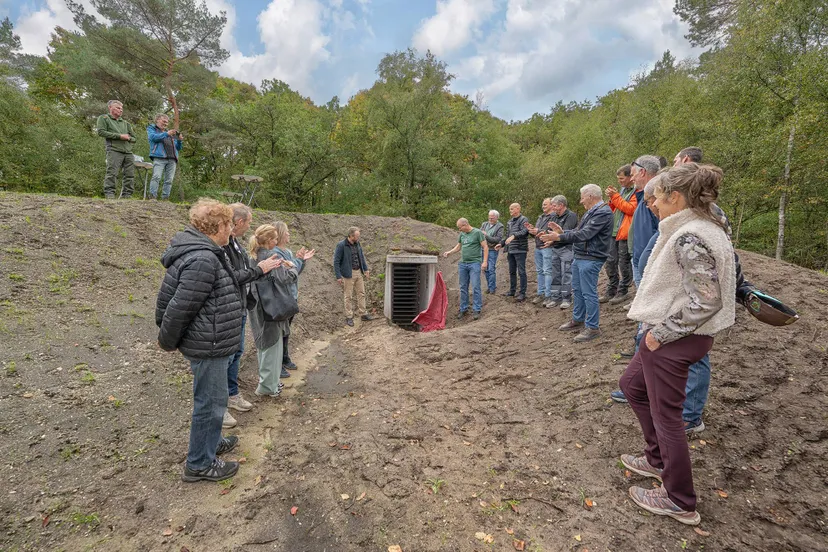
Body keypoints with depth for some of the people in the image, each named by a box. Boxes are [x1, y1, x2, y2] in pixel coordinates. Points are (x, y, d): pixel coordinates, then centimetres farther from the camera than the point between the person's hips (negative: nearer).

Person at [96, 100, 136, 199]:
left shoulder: (125, 123, 27)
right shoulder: (104, 118, 14)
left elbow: (134, 138, 26)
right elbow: (101, 132, -1)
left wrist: (128, 138, 3)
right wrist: (119, 136, -7)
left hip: (128, 152, 5)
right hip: (114, 150, -5)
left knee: (130, 175, -3)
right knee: (112, 173, -13)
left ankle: (126, 196, 0)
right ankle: (109, 194, -14)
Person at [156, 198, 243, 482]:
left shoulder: (205, 253, 9)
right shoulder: (202, 260, -26)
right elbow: (180, 307, -24)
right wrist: (168, 341, -8)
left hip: (212, 344, 10)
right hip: (209, 346, -10)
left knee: (211, 399, 25)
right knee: (211, 402, 5)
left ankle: (211, 441, 45)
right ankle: (200, 464, 22)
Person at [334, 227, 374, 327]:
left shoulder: (357, 244, 4)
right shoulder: (341, 245, -15)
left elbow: (362, 256, 16)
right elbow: (336, 261, -14)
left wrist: (366, 269, 13)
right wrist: (338, 276, -16)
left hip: (359, 272, 6)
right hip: (348, 274, -6)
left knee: (361, 293, 11)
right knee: (348, 296, 4)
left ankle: (363, 314, 21)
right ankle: (349, 317, 14)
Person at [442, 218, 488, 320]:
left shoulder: (478, 233, -5)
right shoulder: (462, 234, 13)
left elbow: (485, 247, -6)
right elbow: (458, 246, 23)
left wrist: (485, 261, -13)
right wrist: (449, 252, 7)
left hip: (475, 263, -6)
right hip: (463, 263, 6)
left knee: (475, 287, -6)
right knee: (463, 288, 9)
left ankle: (476, 310, 1)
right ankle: (463, 309, 17)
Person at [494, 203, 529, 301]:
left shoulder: (523, 220, -6)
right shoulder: (509, 222, 17)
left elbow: (524, 232, -22)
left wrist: (513, 236, -35)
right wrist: (501, 244, 11)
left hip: (520, 250, -8)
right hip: (510, 250, 8)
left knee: (521, 272, -5)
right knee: (512, 271, 14)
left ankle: (522, 293, -1)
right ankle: (512, 291, 24)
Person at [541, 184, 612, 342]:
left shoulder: (603, 212, -16)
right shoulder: (590, 212, 16)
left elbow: (585, 234, -23)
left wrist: (558, 237, -21)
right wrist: (562, 232, 8)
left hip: (590, 259, -10)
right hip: (579, 257, 10)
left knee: (589, 293, -5)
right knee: (577, 290, 17)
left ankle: (592, 328, 4)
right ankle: (577, 320, 31)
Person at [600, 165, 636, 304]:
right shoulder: (622, 190, 19)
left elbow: (630, 208, -17)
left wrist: (615, 197, -13)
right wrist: (612, 199, 4)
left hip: (625, 233, -8)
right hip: (614, 231, 8)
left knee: (624, 264, 1)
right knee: (610, 262, 9)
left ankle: (622, 291, 12)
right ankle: (611, 291, 17)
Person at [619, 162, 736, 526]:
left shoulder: (690, 238, -24)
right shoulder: (701, 228, 8)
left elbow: (705, 301, -26)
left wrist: (660, 333, -18)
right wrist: (657, 326, 13)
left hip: (672, 341, -10)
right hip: (671, 333, 10)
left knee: (665, 415, 6)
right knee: (632, 385, 24)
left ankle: (680, 503, 26)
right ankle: (657, 460, 40)